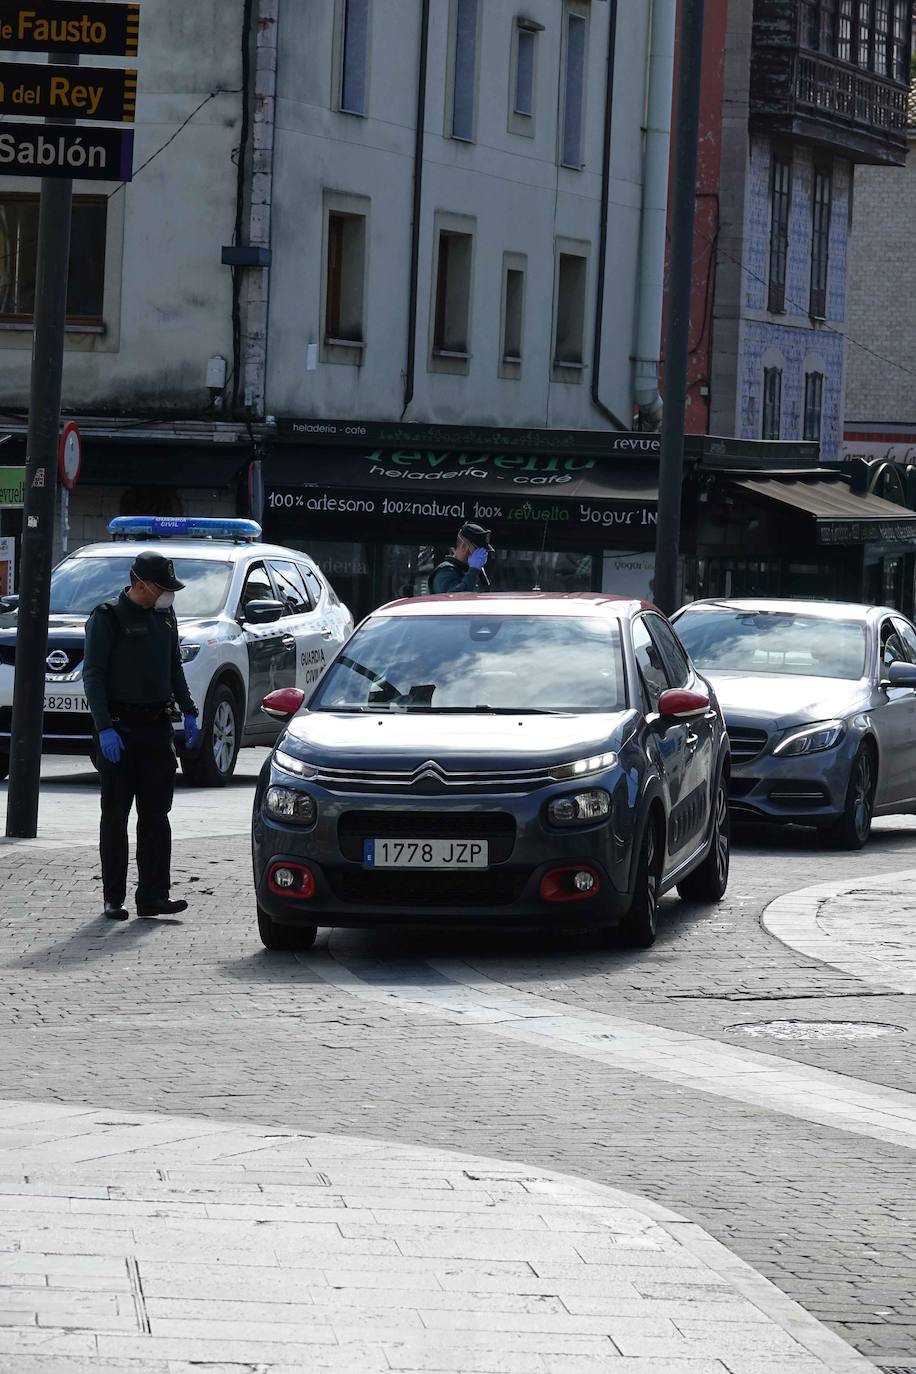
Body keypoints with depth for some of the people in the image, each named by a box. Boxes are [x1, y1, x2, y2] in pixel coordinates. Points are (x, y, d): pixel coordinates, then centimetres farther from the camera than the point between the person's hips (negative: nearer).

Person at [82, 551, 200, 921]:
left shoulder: (165, 617, 13)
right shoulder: (108, 618, -7)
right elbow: (93, 675, -10)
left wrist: (188, 713, 13)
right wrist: (104, 729, -18)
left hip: (157, 727, 6)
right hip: (119, 730, -6)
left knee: (156, 816, 2)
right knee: (115, 818, -1)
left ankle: (153, 896, 2)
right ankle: (114, 900, 3)